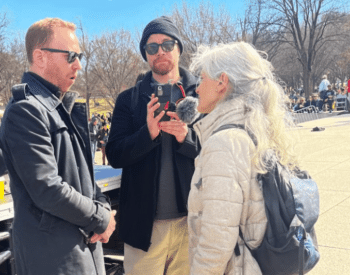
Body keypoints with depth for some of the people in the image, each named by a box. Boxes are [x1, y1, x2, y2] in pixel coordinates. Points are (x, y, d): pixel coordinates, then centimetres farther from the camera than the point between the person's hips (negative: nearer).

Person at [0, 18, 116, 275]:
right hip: (54, 254, -8)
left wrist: (103, 205, 0)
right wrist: (102, 219, -11)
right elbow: (48, 190, -23)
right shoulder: (25, 111, -18)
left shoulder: (66, 106, 12)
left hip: (87, 240, 8)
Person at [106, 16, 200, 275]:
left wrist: (187, 137, -20)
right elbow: (115, 156, -4)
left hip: (192, 220, 0)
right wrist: (148, 132, -21)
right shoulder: (128, 100, 4)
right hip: (144, 222, 0)